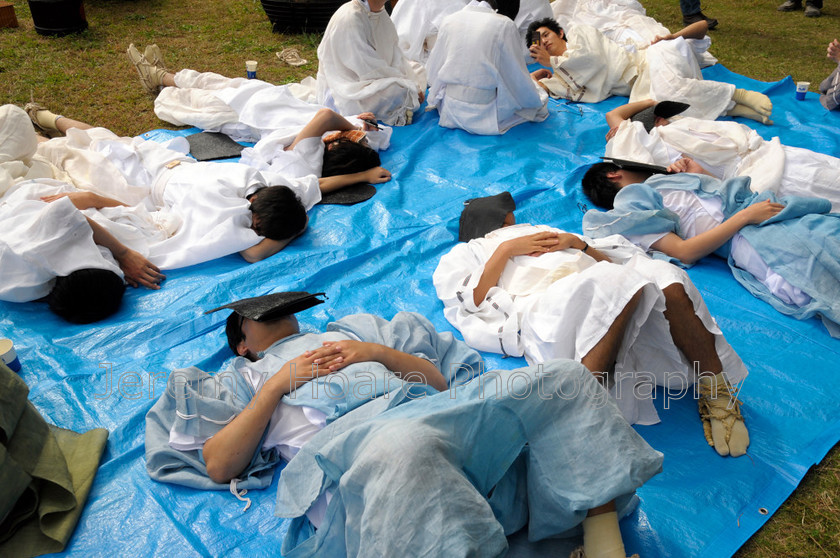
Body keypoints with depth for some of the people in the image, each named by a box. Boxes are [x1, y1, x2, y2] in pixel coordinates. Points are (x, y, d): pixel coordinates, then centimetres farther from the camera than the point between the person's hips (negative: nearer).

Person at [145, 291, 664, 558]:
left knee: (564, 378, -14)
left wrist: (378, 352, 10)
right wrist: (277, 384, 7)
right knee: (402, 445, -43)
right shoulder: (244, 379, 32)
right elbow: (218, 466, 13)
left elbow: (439, 378, 27)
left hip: (432, 411, 5)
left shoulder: (355, 329, 37)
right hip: (344, 444, -4)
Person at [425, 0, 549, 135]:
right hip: (483, 114, -5)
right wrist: (537, 102, 11)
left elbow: (433, 70, 10)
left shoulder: (449, 21, 3)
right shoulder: (505, 25, -10)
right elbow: (518, 78, -5)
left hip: (449, 111, 5)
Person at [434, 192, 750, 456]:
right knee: (618, 284, -35)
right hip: (543, 306, -4)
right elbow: (471, 303, 6)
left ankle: (716, 394, -19)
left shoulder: (543, 232, 43)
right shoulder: (464, 254, 32)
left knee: (669, 283, -26)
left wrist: (577, 243, 13)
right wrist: (506, 249, 5)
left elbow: (613, 262, 30)